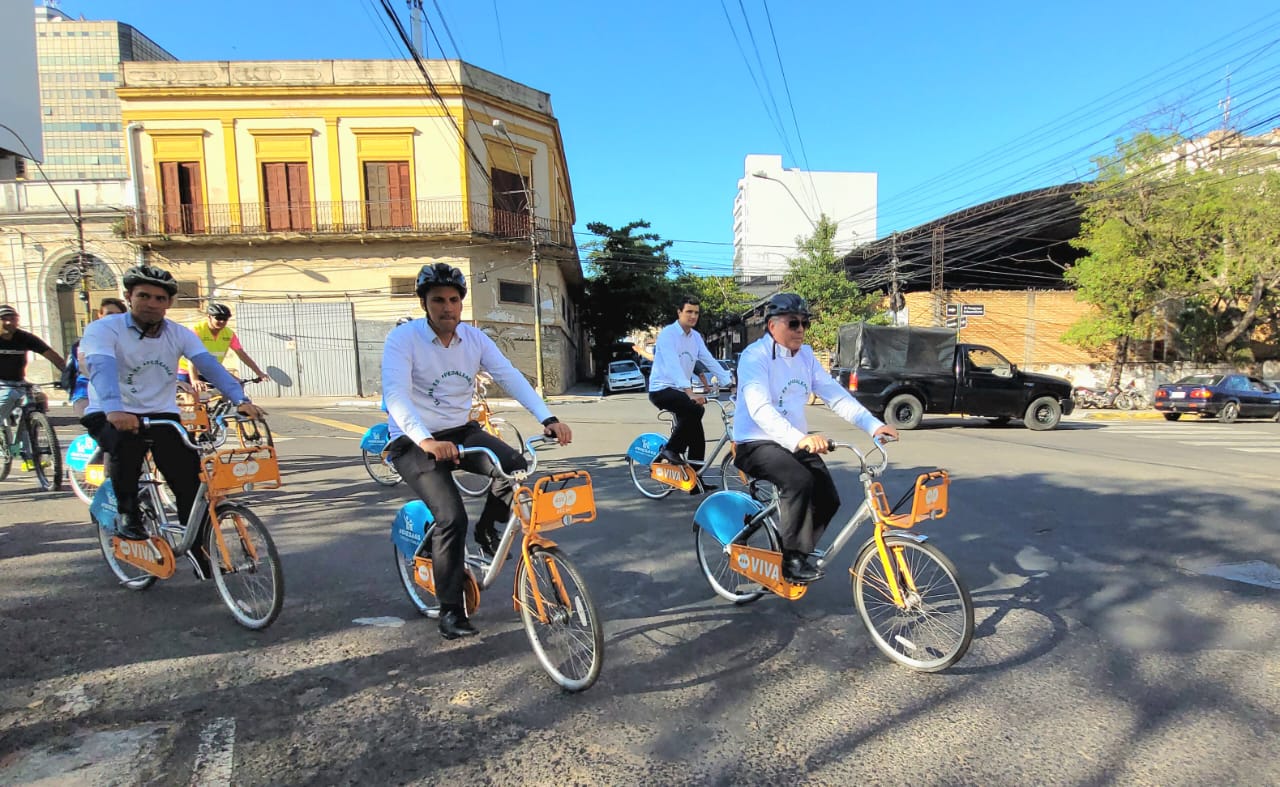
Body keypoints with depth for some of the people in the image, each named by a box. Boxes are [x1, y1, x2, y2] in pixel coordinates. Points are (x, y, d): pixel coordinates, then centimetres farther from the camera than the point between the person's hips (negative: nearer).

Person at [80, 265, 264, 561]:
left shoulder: (180, 334, -1)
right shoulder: (103, 329, -11)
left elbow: (210, 365, -18)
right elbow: (101, 368, -30)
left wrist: (240, 400, -35)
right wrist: (115, 410, -50)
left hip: (162, 415, 3)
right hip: (110, 416, -3)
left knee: (190, 479, -11)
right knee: (126, 441, -37)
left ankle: (201, 549, 6)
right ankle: (127, 514, -12)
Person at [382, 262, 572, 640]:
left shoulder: (475, 339, -2)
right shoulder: (403, 338, -15)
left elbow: (512, 378, -11)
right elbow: (396, 395, -29)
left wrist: (548, 418, -25)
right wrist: (426, 440, -46)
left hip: (460, 431, 4)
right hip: (414, 441, -4)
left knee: (515, 466, -22)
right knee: (452, 516, -20)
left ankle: (487, 529, 8)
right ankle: (450, 609, -1)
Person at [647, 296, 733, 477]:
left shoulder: (696, 337, 9)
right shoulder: (667, 334, -15)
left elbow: (710, 361, 4)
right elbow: (673, 365, -28)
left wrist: (730, 381, -8)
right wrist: (690, 392, -40)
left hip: (681, 391, 7)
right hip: (662, 390, -7)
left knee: (697, 439, 1)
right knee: (695, 408, -32)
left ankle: (695, 482, 12)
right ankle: (670, 449, -14)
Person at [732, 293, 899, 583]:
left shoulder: (805, 356, 7)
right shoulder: (755, 356, -16)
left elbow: (836, 395, 0)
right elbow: (760, 408, -30)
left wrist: (873, 425, -14)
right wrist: (800, 439, -45)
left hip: (796, 443, 7)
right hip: (756, 444, -7)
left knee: (828, 499, -7)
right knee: (799, 481, -31)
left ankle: (797, 551, 18)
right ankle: (793, 559, -14)